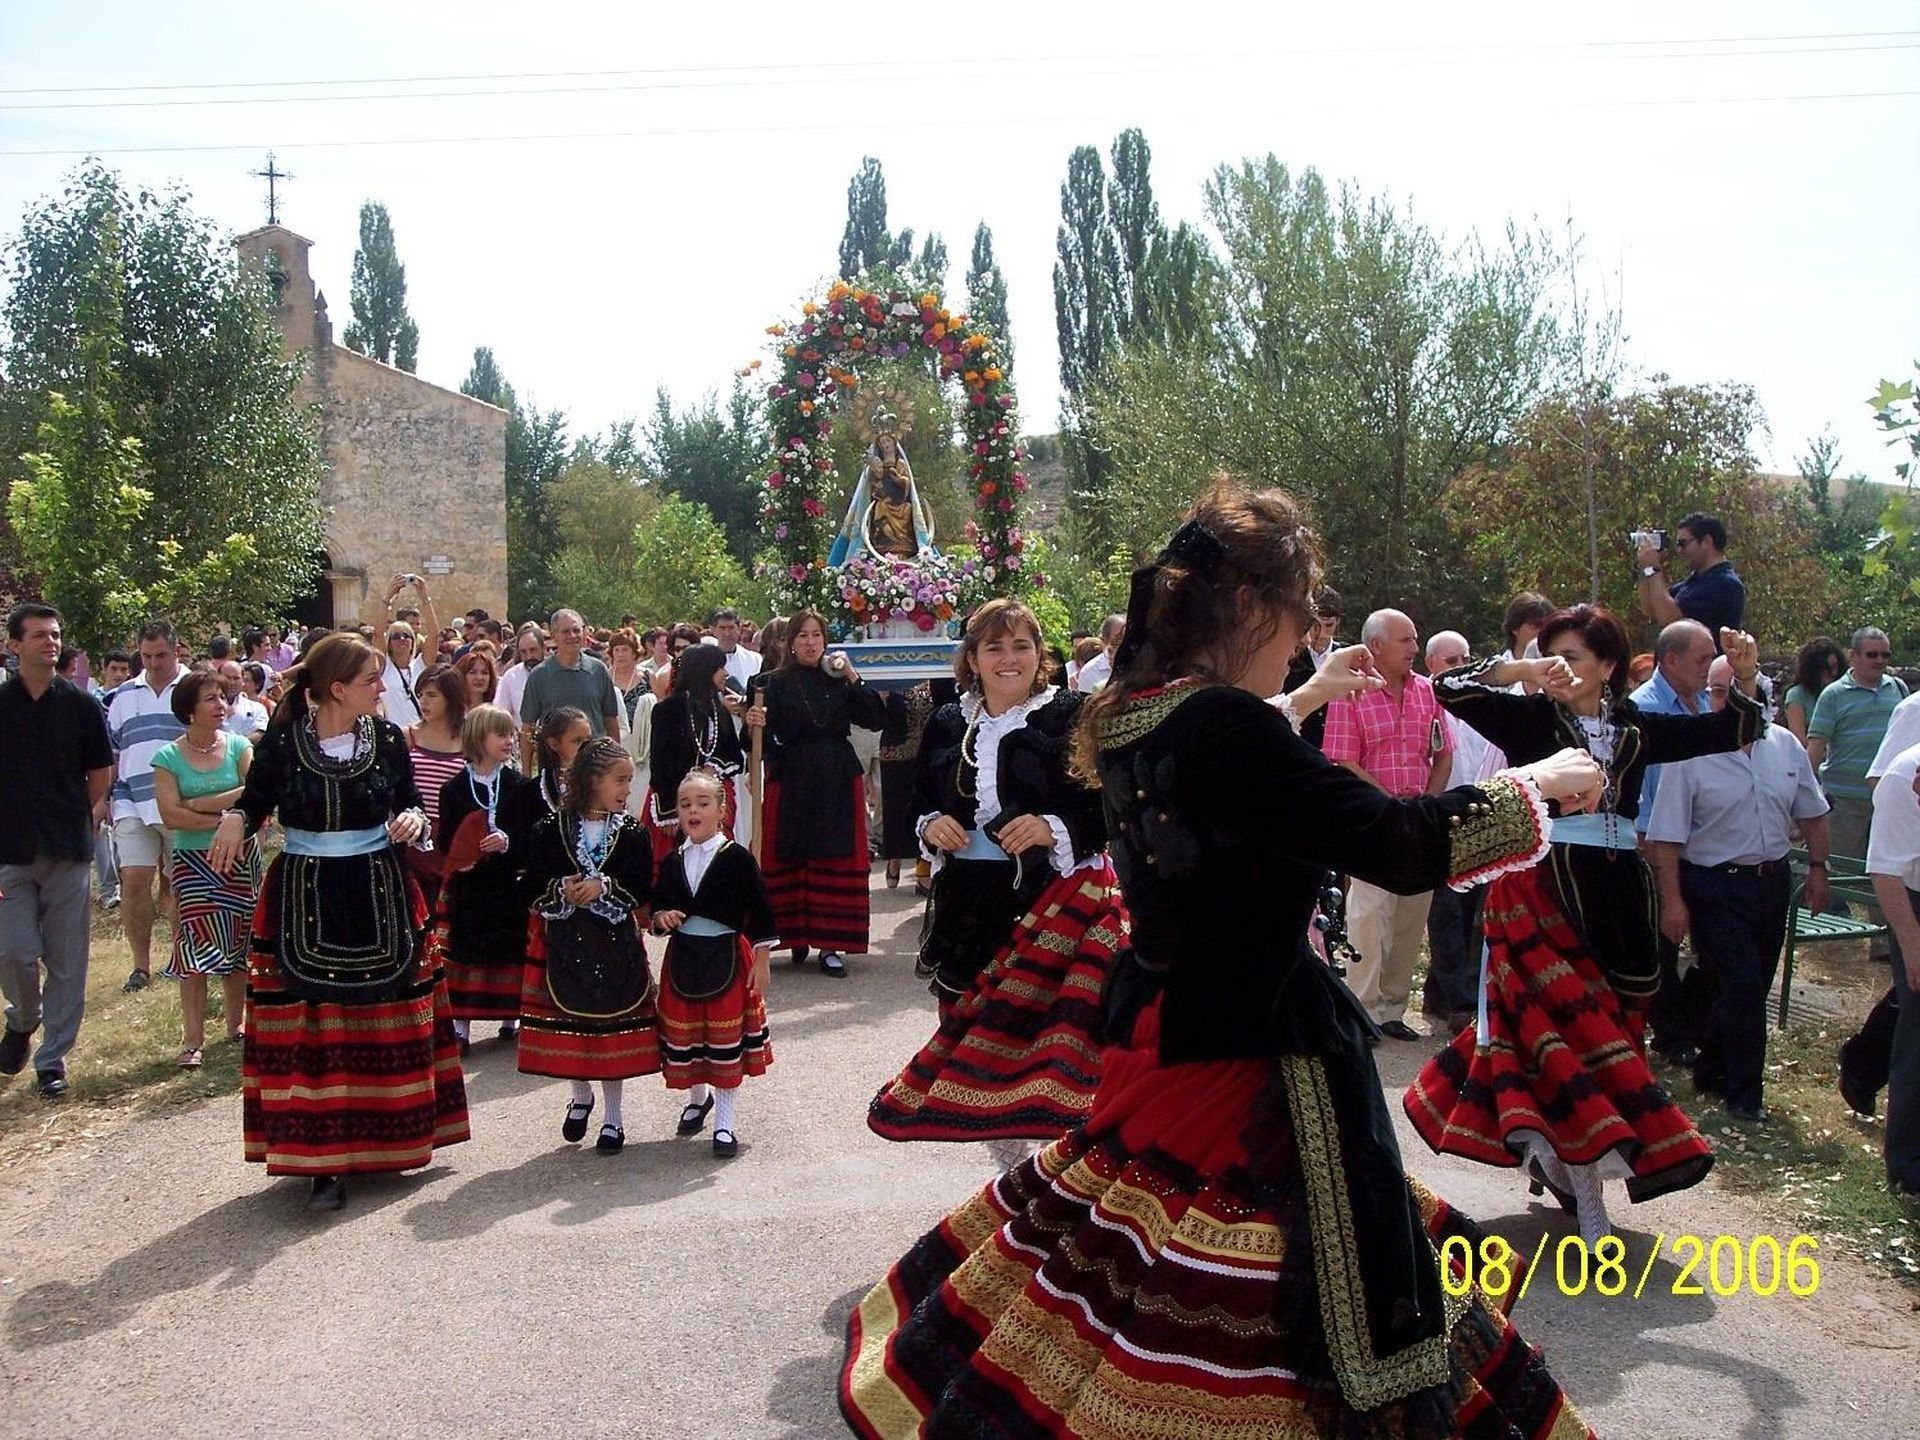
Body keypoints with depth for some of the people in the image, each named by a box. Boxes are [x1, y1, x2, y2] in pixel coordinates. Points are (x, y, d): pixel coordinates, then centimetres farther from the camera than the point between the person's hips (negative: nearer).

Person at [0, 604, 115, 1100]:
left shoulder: (80, 704, 3)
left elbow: (102, 773, 9)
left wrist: (73, 817, 5)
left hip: (68, 851, 0)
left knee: (66, 960, 2)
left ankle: (52, 1058, 14)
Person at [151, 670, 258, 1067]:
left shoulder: (239, 747, 1)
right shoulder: (168, 758, -3)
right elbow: (171, 816, -12)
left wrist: (199, 804, -13)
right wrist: (225, 817, -14)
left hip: (241, 858, 2)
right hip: (192, 860, -2)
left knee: (239, 945, 7)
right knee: (196, 946, -4)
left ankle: (236, 1023, 22)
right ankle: (193, 1038, 0)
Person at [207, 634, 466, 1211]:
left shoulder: (387, 737, 0)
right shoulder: (283, 740, -7)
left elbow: (411, 802, 8)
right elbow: (257, 798, 3)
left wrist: (412, 819, -14)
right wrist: (236, 819, -18)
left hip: (379, 898, 2)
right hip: (303, 901, -2)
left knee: (382, 1022, 9)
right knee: (311, 1028, -1)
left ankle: (381, 1138, 24)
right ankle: (324, 1158, 5)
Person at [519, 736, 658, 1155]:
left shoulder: (632, 832, -2)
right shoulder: (552, 828, -4)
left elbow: (644, 891, -6)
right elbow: (532, 884, -2)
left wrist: (606, 887, -20)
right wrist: (560, 890, -21)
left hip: (615, 944, 0)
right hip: (564, 941, 0)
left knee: (614, 1024, 4)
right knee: (568, 1022, 9)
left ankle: (613, 1115, 19)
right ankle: (580, 1096, 37)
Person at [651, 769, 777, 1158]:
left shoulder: (736, 858, -10)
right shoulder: (672, 862, 3)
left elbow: (760, 910, -7)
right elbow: (657, 904, 15)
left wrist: (761, 960, -9)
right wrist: (661, 917, -9)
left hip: (727, 958, -4)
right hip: (682, 958, 4)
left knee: (727, 1040, 3)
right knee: (683, 1036, 12)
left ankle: (724, 1122, 15)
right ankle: (698, 1096, 40)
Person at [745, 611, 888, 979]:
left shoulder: (840, 681, 7)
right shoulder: (776, 684, 1)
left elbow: (876, 720, -2)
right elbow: (767, 741, -4)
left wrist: (853, 678, -7)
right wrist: (756, 724, -25)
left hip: (838, 782, 2)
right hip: (792, 782, -2)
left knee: (836, 862, 1)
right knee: (792, 862, 0)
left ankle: (830, 944, 5)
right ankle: (797, 935, 15)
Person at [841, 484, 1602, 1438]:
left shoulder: (1131, 715, 4)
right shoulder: (1226, 727, -23)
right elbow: (1403, 848, -20)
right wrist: (1535, 786, -5)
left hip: (1159, 1031, 10)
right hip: (1253, 1061, -9)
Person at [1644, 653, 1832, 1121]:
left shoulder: (1786, 745, 2)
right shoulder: (1689, 753, -13)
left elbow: (1811, 812, 15)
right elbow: (1666, 836, -13)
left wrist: (1817, 868, 11)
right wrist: (1672, 901, -15)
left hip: (1773, 880, 6)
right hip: (1715, 886, -5)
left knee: (1754, 987, 13)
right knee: (1741, 986, -8)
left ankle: (1712, 1071, 31)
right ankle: (1743, 1091, 8)